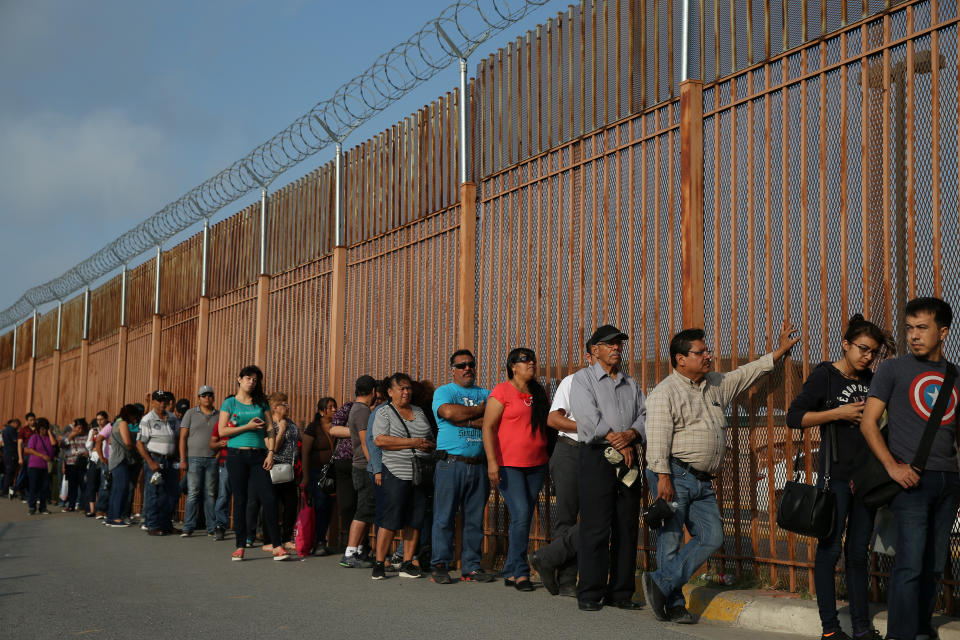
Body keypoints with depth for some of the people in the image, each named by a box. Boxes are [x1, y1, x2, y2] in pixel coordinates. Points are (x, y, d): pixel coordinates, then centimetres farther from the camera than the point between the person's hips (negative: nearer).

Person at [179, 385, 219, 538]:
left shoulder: (219, 415, 10)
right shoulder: (190, 413, 5)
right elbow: (183, 437, 2)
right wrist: (183, 459, -6)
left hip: (212, 459, 2)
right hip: (194, 458, -2)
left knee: (210, 494, 5)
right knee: (193, 493, -4)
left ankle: (212, 528, 10)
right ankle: (188, 528, 1)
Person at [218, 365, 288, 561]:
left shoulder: (261, 403, 13)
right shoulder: (230, 403, 6)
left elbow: (270, 430, 9)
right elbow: (222, 431, -2)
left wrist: (270, 453, -3)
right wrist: (247, 427, -9)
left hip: (258, 456, 2)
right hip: (237, 455, -1)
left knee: (269, 499, -8)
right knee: (240, 500, 2)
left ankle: (276, 545, -5)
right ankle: (240, 546, 9)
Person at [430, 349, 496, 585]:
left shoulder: (486, 394, 17)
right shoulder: (443, 392, 8)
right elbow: (448, 412, -14)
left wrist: (464, 419, -9)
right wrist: (479, 411, -2)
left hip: (479, 465, 3)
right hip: (450, 463, -3)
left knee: (475, 519, 5)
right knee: (444, 517, -4)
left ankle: (471, 566, 11)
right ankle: (439, 566, 2)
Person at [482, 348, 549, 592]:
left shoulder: (539, 394, 14)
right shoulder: (502, 391, -4)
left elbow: (547, 425, 25)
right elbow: (488, 427, -8)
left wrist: (551, 461, 19)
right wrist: (492, 461, -17)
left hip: (536, 466, 6)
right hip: (509, 465, -6)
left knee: (523, 519, 6)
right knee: (521, 515, -14)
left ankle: (510, 572, 15)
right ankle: (521, 572, -6)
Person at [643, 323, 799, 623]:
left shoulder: (716, 384, 18)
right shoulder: (666, 392, -6)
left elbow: (747, 374, 30)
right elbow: (657, 438, -14)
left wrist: (780, 351, 27)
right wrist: (663, 477, -22)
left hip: (703, 483, 8)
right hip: (675, 476, -8)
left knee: (712, 536, -2)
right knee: (671, 539, -5)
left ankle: (661, 583, -2)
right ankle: (673, 604, 2)